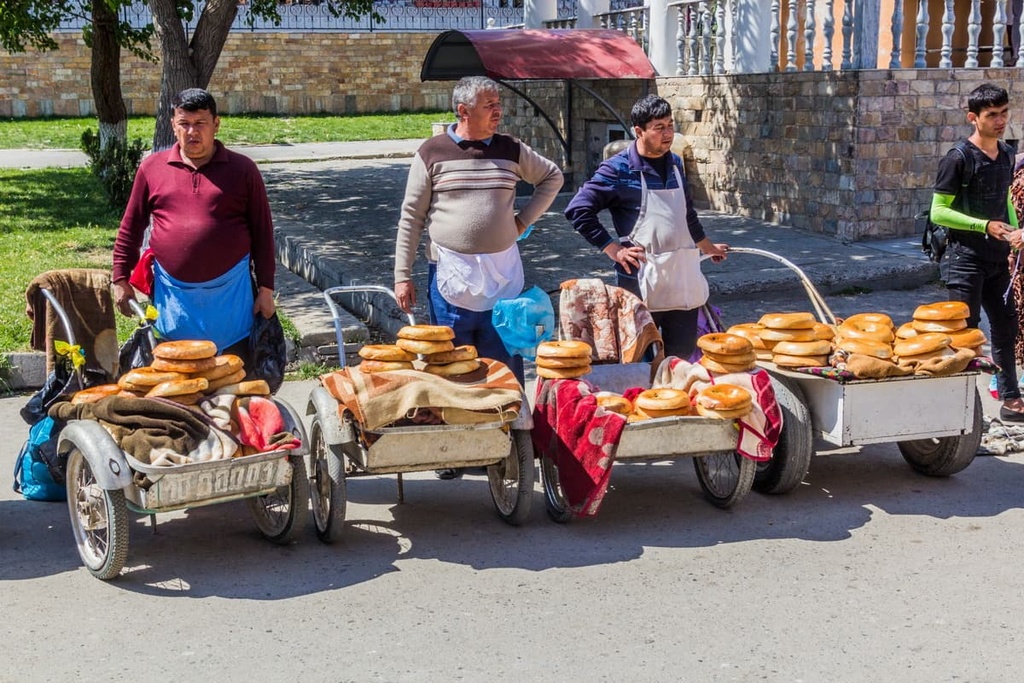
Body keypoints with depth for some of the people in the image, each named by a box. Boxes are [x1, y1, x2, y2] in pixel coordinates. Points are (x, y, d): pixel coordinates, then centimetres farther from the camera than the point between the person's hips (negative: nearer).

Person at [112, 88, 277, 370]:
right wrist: (121, 280, 7)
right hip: (172, 295, 1)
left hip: (230, 294, -1)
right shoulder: (152, 167, 4)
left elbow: (262, 232, 2)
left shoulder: (242, 169, 0)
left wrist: (265, 289, -1)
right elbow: (131, 228, 10)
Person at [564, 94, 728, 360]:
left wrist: (708, 247, 35)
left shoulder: (675, 163, 11)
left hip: (684, 279, 6)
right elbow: (578, 210, -11)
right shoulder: (619, 169, -9)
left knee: (682, 358, 10)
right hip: (642, 280, -6)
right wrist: (614, 250, -12)